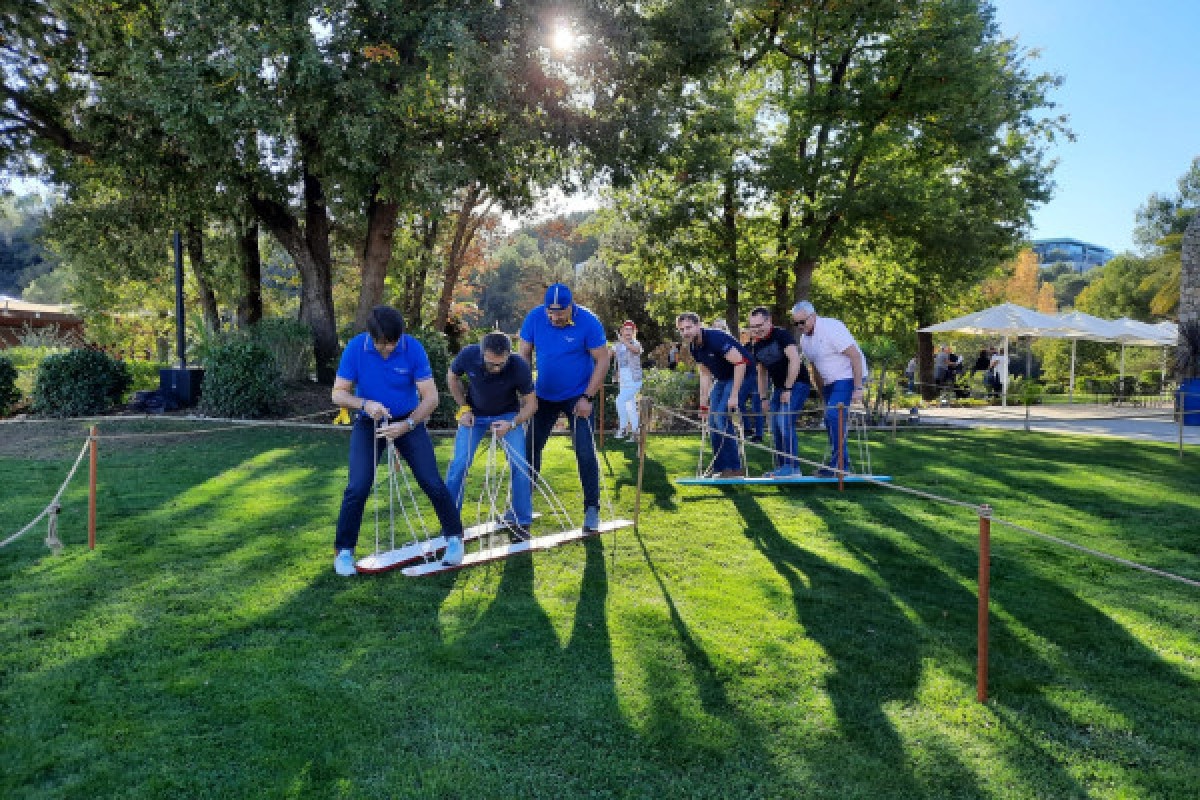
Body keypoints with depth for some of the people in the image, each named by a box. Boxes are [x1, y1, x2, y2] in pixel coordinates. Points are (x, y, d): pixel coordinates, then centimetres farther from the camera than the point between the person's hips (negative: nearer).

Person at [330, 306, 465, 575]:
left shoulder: (413, 348, -18)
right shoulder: (355, 348, -15)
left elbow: (430, 397, -17)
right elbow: (338, 394, -11)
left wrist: (407, 425, -30)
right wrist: (365, 405, -30)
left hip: (408, 422, 0)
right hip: (369, 423, 0)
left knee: (432, 483, -4)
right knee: (358, 487, -11)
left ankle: (454, 537, 18)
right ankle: (344, 550, 8)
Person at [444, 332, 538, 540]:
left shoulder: (519, 366, -32)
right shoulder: (468, 355, -28)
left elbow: (531, 403, -17)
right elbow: (452, 377, -4)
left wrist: (512, 424, -31)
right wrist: (464, 408, -10)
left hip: (508, 415, -1)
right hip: (474, 414, 1)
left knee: (519, 465, -14)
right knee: (459, 463, -9)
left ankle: (520, 522, 4)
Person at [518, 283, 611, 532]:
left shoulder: (588, 322, -18)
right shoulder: (534, 318, -10)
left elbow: (602, 361, -12)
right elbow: (524, 355, 0)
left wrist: (587, 397, -17)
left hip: (578, 397, -3)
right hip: (544, 396, 3)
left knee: (585, 452, -9)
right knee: (530, 448, 8)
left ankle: (592, 509, 4)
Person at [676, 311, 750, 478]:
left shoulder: (715, 338, -26)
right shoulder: (693, 347, 0)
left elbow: (740, 363, -28)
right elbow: (705, 375, 8)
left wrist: (734, 396, -28)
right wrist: (703, 405, 4)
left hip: (742, 375, -9)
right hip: (721, 380, 9)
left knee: (722, 416, -19)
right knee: (713, 421, 6)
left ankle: (734, 467, -12)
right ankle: (719, 468, 15)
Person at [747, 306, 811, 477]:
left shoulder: (781, 335, -16)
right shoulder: (756, 345, 7)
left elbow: (795, 360, -24)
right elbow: (762, 373, 18)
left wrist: (788, 389, -22)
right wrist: (763, 397, 15)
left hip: (797, 384, -8)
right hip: (779, 387, 8)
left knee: (785, 422, -19)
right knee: (775, 427, 7)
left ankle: (792, 466, -12)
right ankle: (781, 466, 17)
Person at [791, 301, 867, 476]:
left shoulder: (831, 328, -19)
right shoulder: (804, 339, 6)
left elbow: (855, 356, -22)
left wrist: (858, 388, -24)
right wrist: (823, 394, 17)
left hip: (848, 378, -9)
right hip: (830, 382, 9)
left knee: (834, 415, -21)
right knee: (830, 421, 6)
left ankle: (837, 464, -16)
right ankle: (843, 466, 16)